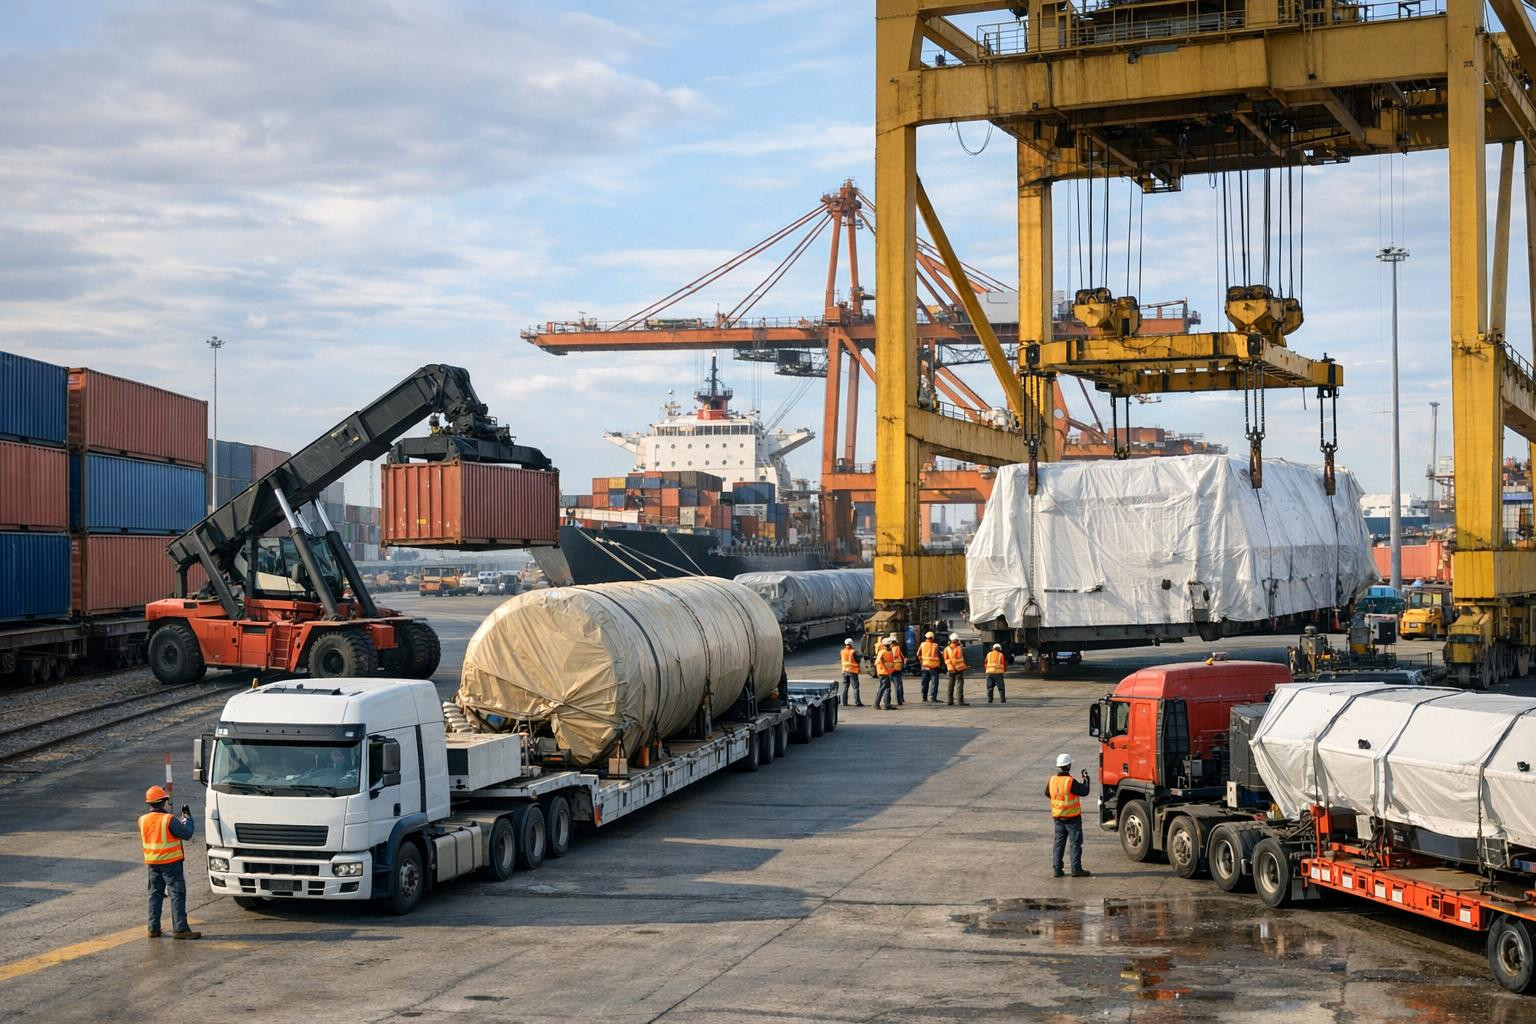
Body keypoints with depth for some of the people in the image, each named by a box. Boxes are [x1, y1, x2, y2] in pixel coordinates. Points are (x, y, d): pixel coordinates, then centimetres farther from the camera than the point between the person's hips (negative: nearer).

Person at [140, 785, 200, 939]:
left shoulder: (142, 819, 2)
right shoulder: (169, 820, -17)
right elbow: (186, 834, -15)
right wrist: (187, 819, 3)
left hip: (152, 863, 6)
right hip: (171, 862, -6)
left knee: (155, 894, 15)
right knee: (177, 894, -4)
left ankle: (153, 928, 16)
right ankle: (180, 928, -8)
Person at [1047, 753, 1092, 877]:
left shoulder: (1052, 780, -2)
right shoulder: (1070, 781, -21)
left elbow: (1047, 793, 14)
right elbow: (1084, 791, -14)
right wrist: (1085, 778, 0)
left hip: (1057, 817, 6)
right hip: (1072, 818, -6)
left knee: (1058, 842, 12)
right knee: (1075, 843, 3)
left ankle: (1056, 868, 11)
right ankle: (1076, 869, 4)